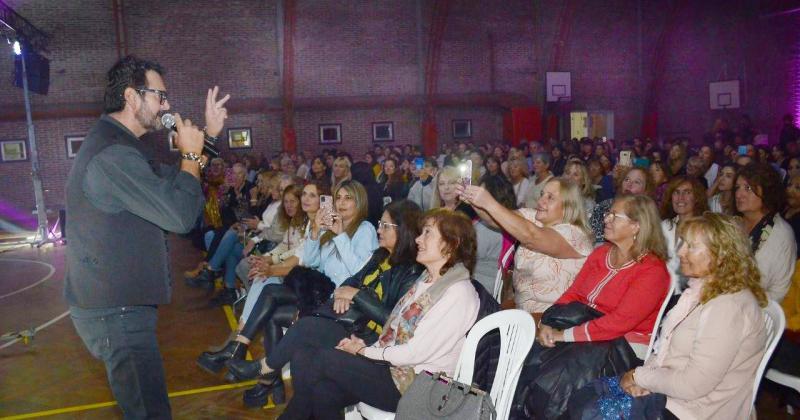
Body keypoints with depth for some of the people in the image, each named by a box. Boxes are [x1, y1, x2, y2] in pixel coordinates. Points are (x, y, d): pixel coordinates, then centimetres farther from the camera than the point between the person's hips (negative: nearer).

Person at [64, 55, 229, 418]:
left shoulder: (114, 144, 12)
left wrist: (208, 135, 12)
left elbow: (169, 183, 18)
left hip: (115, 301, 11)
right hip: (116, 310, -11)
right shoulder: (113, 155, -25)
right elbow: (181, 215, -27)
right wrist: (190, 153, -13)